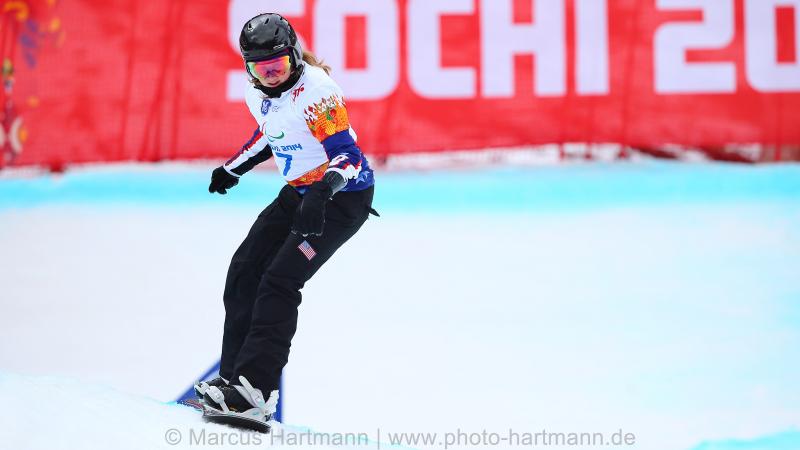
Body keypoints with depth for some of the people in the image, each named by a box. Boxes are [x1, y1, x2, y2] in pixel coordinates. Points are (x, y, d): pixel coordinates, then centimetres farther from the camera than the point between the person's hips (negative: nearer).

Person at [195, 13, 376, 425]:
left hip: (343, 196, -9)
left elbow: (348, 155, -28)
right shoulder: (258, 92, 0)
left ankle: (255, 388, -21)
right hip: (299, 192, 9)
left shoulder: (315, 90, -24)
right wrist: (233, 168, 28)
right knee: (244, 272, 3)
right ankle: (233, 375, 8)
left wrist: (324, 189, -46)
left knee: (278, 282, -18)